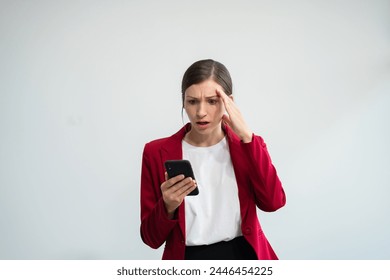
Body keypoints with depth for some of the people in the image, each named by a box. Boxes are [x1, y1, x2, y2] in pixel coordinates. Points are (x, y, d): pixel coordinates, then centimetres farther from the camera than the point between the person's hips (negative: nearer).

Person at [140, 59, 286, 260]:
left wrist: (246, 136, -11)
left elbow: (273, 203, -9)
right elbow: (151, 238, 2)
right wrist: (168, 207, -17)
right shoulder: (156, 152, 1)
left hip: (244, 255, 2)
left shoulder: (248, 145, 8)